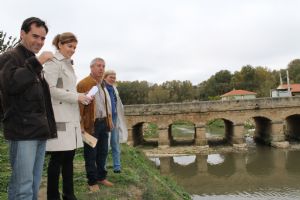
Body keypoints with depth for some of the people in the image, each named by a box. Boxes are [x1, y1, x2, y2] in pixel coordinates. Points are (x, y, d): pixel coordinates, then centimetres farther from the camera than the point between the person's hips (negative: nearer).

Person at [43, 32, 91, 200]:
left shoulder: (68, 64, 20)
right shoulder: (53, 62, -4)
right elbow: (51, 89, -13)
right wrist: (77, 97, -14)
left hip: (71, 117, 8)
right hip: (59, 117, -8)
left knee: (69, 156, 10)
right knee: (58, 158, -3)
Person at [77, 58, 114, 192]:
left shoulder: (103, 85, 16)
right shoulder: (83, 84, -11)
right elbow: (79, 106, -16)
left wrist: (108, 121, 18)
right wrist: (81, 125, -20)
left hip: (103, 123, 8)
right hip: (91, 124, -8)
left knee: (103, 152, 16)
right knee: (91, 154, 4)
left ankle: (101, 177, 32)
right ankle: (92, 182, 18)